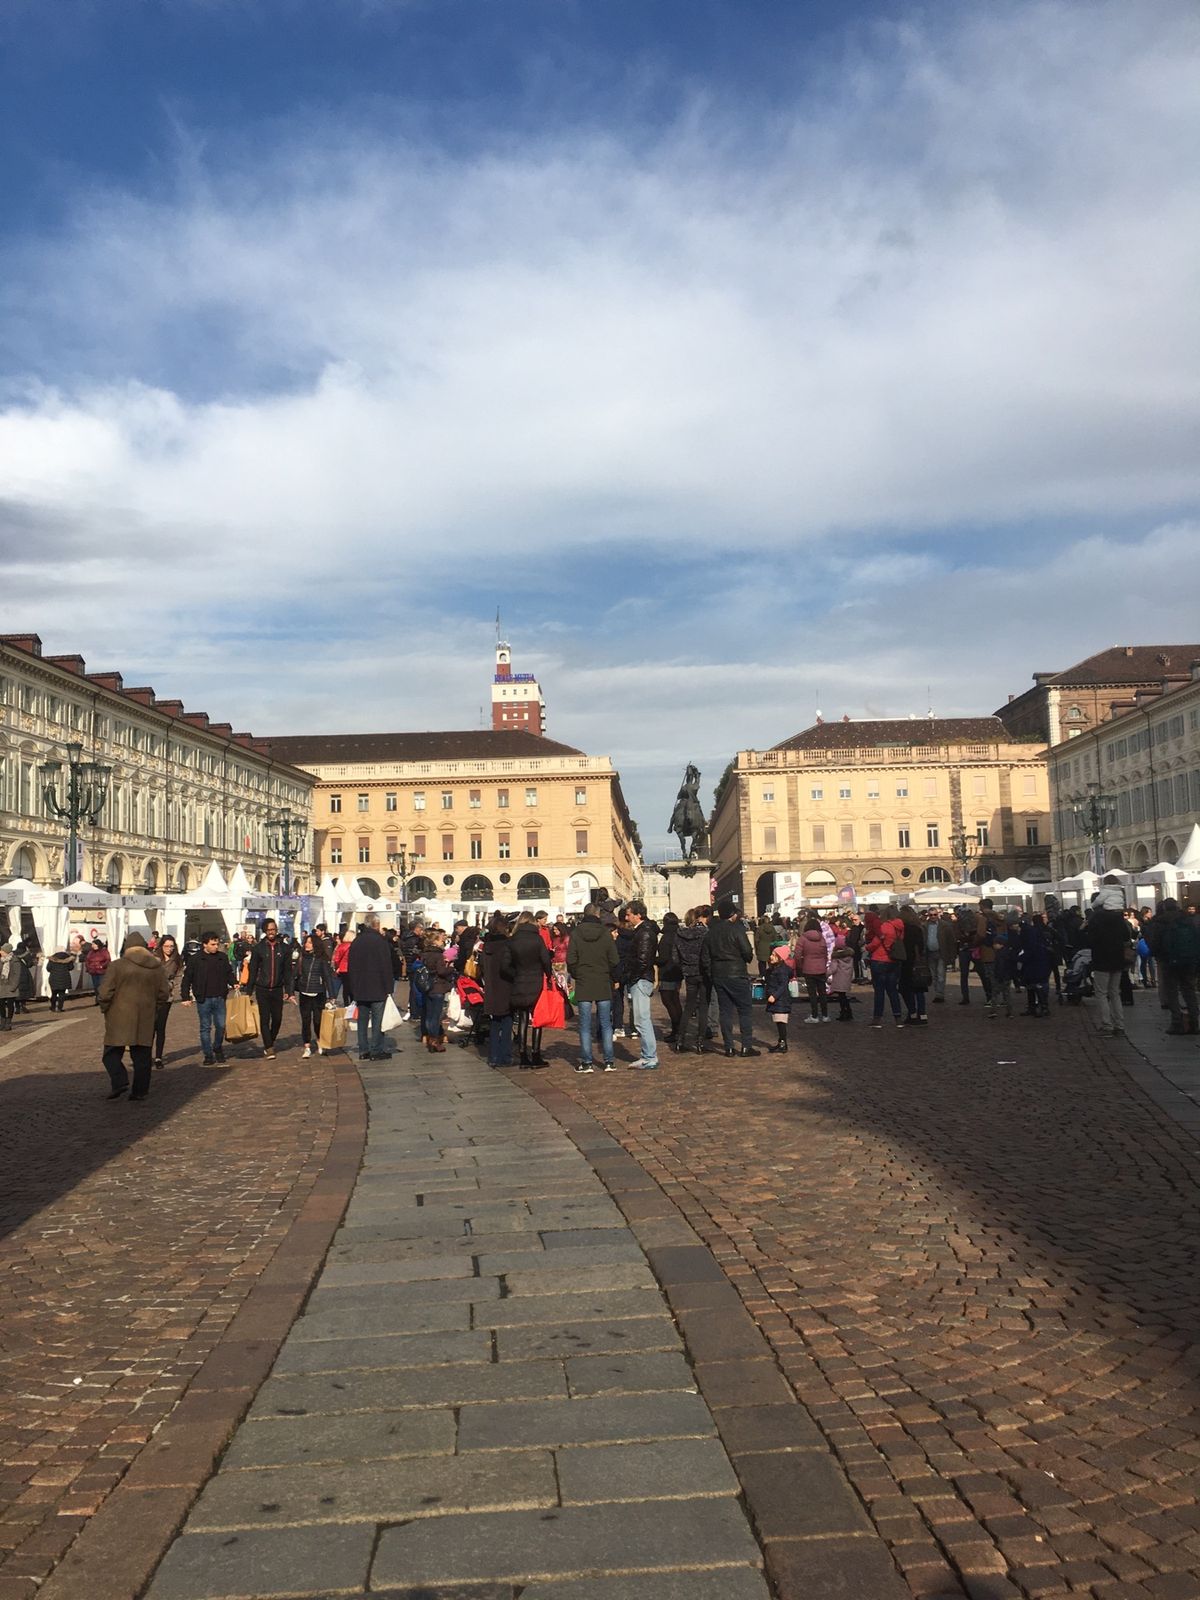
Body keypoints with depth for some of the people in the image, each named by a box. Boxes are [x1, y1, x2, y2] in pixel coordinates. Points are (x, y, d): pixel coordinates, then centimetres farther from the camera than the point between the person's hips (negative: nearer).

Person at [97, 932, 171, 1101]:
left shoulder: (117, 966, -8)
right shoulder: (158, 968, 4)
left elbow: (105, 993, -10)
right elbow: (164, 993, 8)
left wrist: (105, 1009, 8)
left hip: (119, 1019, -3)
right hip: (146, 1020, 4)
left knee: (112, 1053, 7)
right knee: (142, 1055, 10)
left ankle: (119, 1081, -12)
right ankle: (140, 1090, 11)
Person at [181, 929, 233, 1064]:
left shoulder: (223, 957, 4)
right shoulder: (195, 959, -6)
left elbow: (229, 973, 17)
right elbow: (186, 979, -1)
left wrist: (233, 983, -1)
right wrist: (185, 997, -5)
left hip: (220, 998, 3)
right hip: (203, 999, -2)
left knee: (221, 1026, 5)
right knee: (205, 1027, 5)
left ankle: (218, 1048, 28)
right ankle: (208, 1055, 13)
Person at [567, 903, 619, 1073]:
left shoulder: (576, 934, -4)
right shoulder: (605, 934, -3)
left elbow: (571, 961, -7)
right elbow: (614, 961, -2)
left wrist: (577, 976, 10)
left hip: (583, 986, -1)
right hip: (603, 985, 1)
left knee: (585, 1025, 3)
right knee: (606, 1024, 8)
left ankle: (586, 1062, 3)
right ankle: (608, 1061, 7)